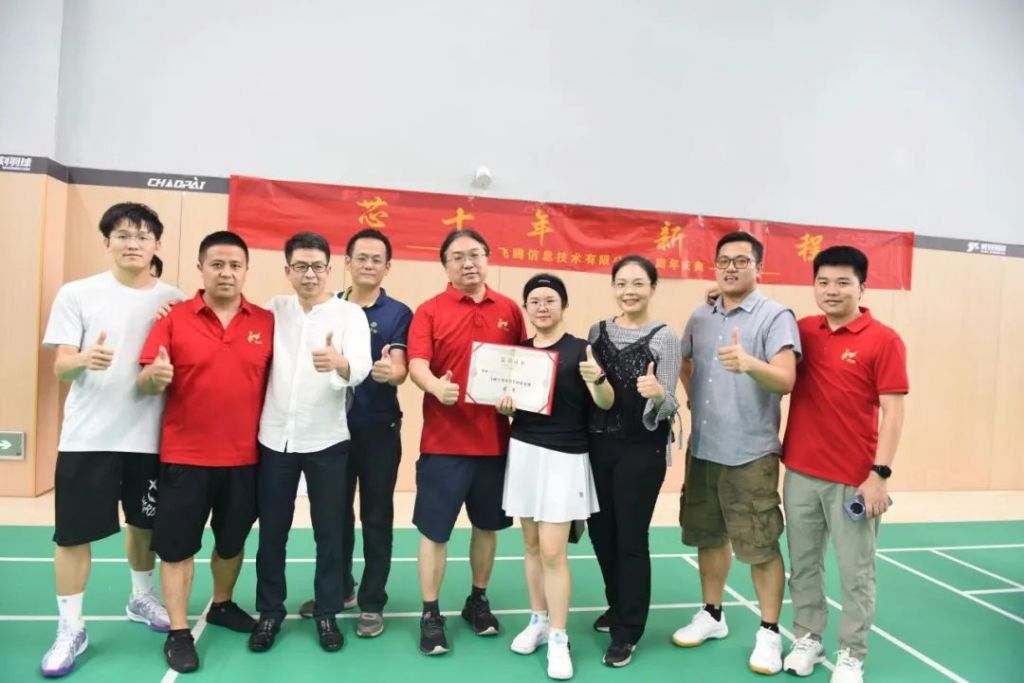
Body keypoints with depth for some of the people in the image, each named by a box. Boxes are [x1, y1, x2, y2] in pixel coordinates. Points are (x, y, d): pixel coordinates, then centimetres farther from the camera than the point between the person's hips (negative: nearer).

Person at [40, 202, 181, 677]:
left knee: (144, 523, 16)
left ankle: (141, 599, 38)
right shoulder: (77, 294, -2)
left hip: (149, 436, 2)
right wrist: (85, 359, -26)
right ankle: (70, 628, 21)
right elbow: (60, 367, -5)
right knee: (74, 532, 4)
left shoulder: (173, 300, 2)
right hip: (88, 436, -1)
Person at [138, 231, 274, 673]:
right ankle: (178, 631, 22)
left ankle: (222, 606, 40)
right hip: (185, 455, -2)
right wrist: (155, 375, -28)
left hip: (244, 456, 2)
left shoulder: (266, 322, 0)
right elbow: (146, 383, -6)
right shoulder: (174, 318, -4)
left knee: (232, 540, 17)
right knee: (177, 545, 6)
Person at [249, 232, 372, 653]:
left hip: (326, 441, -2)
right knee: (271, 532, 12)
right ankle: (270, 610, 30)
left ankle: (327, 613, 24)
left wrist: (339, 362, -45)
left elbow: (360, 368, -21)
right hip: (274, 439, 3)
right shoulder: (272, 310, 4)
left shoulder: (350, 314, -6)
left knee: (330, 532, 7)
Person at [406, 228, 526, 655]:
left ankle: (478, 600, 36)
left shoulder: (509, 311, 5)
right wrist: (436, 387, -34)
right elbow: (416, 364, -15)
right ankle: (430, 615, 21)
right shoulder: (429, 311, -3)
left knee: (487, 524, 16)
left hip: (495, 439, 3)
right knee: (434, 530, 4)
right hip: (443, 440, -3)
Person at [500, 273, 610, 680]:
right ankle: (537, 621, 29)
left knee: (553, 551, -4)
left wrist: (597, 379, -33)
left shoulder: (580, 349, -8)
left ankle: (558, 638, 11)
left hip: (564, 457, -5)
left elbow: (606, 404, -13)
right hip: (522, 451, 5)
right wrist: (504, 407, -5)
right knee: (531, 543, 13)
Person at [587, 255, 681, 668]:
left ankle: (627, 632, 21)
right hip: (598, 445, 5)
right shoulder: (597, 331, 6)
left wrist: (658, 394, -31)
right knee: (601, 531, 15)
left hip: (643, 450, -5)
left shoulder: (665, 338, -8)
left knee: (631, 537, 3)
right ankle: (618, 606, 39)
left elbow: (668, 407, -13)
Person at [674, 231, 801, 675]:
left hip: (750, 453, -6)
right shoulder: (699, 317, 8)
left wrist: (750, 363, -40)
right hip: (702, 448, 6)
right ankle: (712, 615, 34)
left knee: (760, 546, 3)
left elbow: (786, 380, -22)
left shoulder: (776, 316, -9)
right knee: (708, 536, 17)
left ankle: (769, 631, 20)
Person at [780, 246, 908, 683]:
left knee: (856, 573, 8)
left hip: (854, 479, -4)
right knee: (803, 565, 15)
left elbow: (892, 413, -8)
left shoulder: (884, 340, -7)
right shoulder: (802, 331, 5)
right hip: (800, 473, 4)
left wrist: (879, 474, -14)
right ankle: (808, 639, 32)